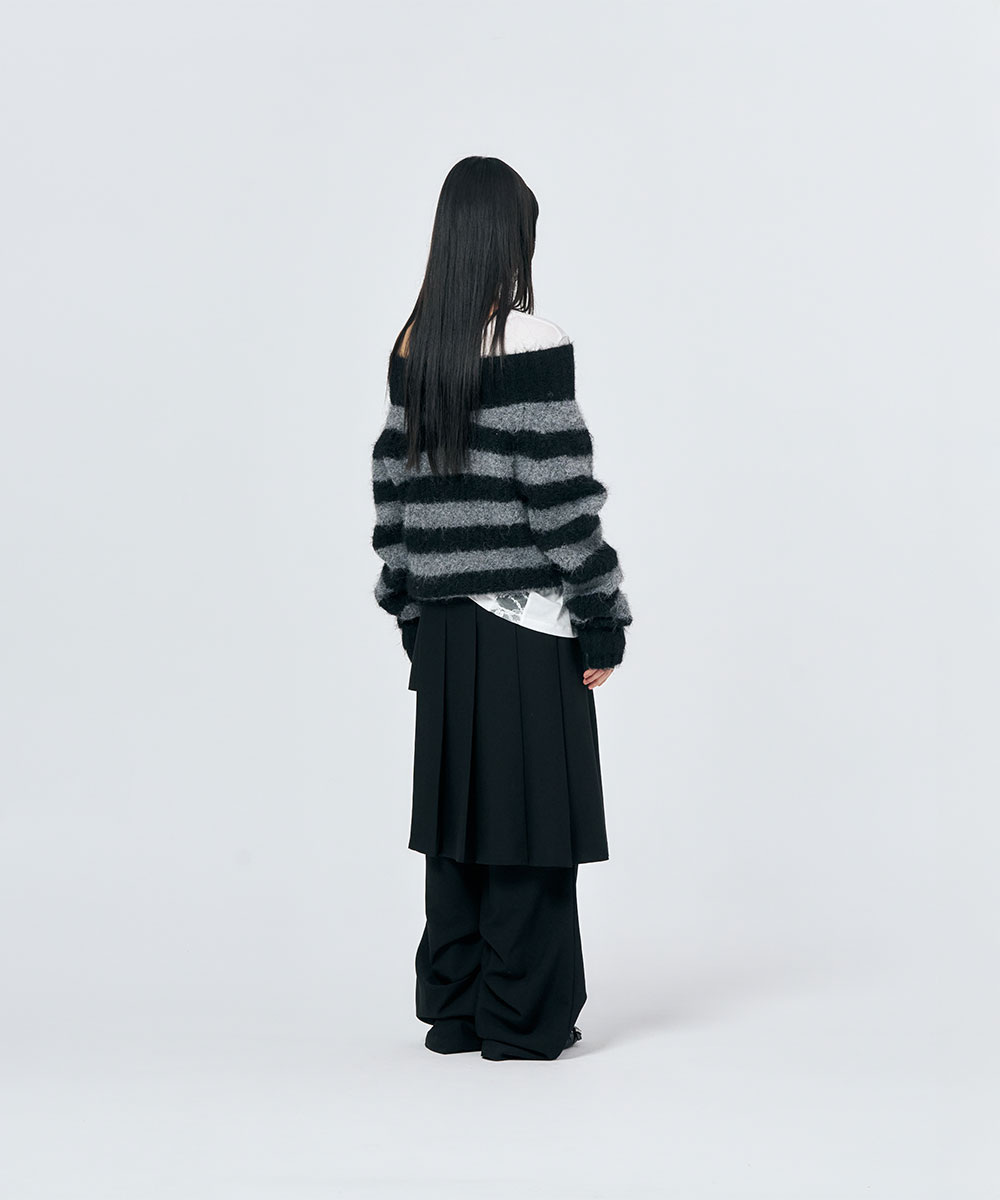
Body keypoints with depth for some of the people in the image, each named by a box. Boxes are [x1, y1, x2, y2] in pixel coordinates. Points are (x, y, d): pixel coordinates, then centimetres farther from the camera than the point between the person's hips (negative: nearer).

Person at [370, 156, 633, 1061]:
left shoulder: (412, 348, 7)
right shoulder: (534, 347, -12)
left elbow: (394, 485, 10)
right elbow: (561, 496, -14)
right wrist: (603, 623, -7)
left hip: (444, 622, 6)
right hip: (528, 621, -6)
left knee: (456, 816, 12)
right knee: (529, 822, 2)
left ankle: (454, 1011, 20)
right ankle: (522, 1020, 10)